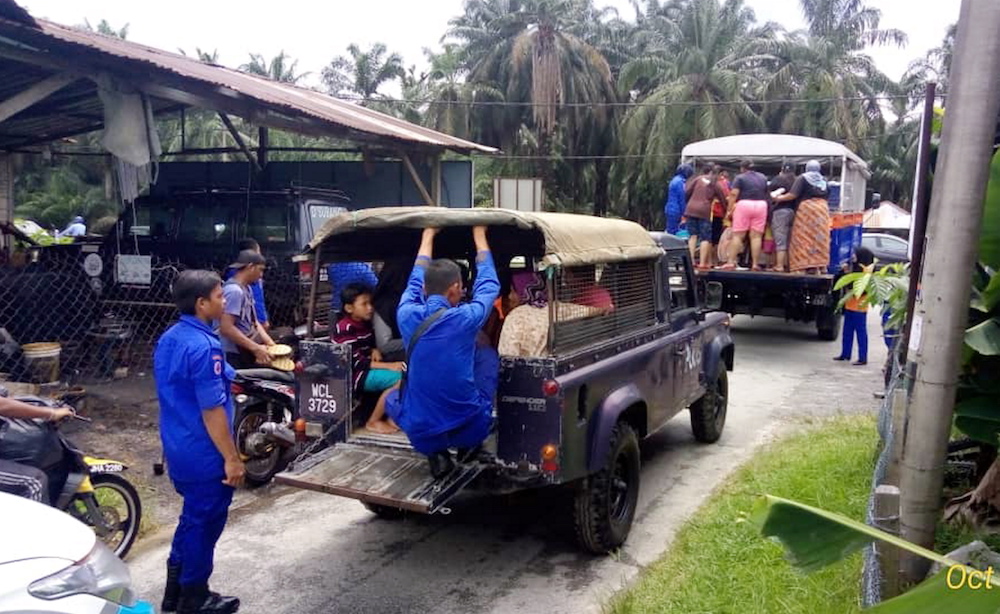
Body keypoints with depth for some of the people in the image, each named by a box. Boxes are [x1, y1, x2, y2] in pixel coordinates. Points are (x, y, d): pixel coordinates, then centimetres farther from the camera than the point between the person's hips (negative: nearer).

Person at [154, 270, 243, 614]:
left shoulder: (168, 339, 5)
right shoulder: (204, 346, -24)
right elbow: (212, 410, -24)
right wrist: (232, 459, -18)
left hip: (178, 448, 9)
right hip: (204, 455, -9)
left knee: (193, 517, 23)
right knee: (205, 523, 8)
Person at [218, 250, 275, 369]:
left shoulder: (246, 288, 12)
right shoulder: (234, 290, -19)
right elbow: (226, 328, -26)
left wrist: (269, 342, 4)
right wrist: (256, 348, -25)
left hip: (247, 351, 10)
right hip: (236, 356, -10)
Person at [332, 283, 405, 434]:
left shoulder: (365, 323, 10)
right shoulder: (345, 328, -17)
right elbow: (357, 362, -22)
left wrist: (375, 351, 1)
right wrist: (389, 366, -26)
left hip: (367, 369, 9)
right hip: (355, 375, -9)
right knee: (400, 377, -25)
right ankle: (373, 422, -14)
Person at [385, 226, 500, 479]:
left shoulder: (407, 315, -6)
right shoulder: (465, 319, -14)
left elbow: (415, 281, 17)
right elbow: (488, 284, 7)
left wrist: (428, 236, 30)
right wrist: (479, 236, 19)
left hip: (419, 432, 2)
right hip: (469, 428, -2)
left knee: (391, 398, 36)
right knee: (486, 353, 20)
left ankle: (434, 451, 10)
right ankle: (469, 445, 20)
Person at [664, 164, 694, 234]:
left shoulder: (675, 180, 17)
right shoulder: (680, 182, -13)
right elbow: (682, 199, -14)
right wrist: (683, 213, -11)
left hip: (670, 210, 10)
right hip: (675, 211, -10)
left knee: (670, 232, 9)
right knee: (673, 233, -8)